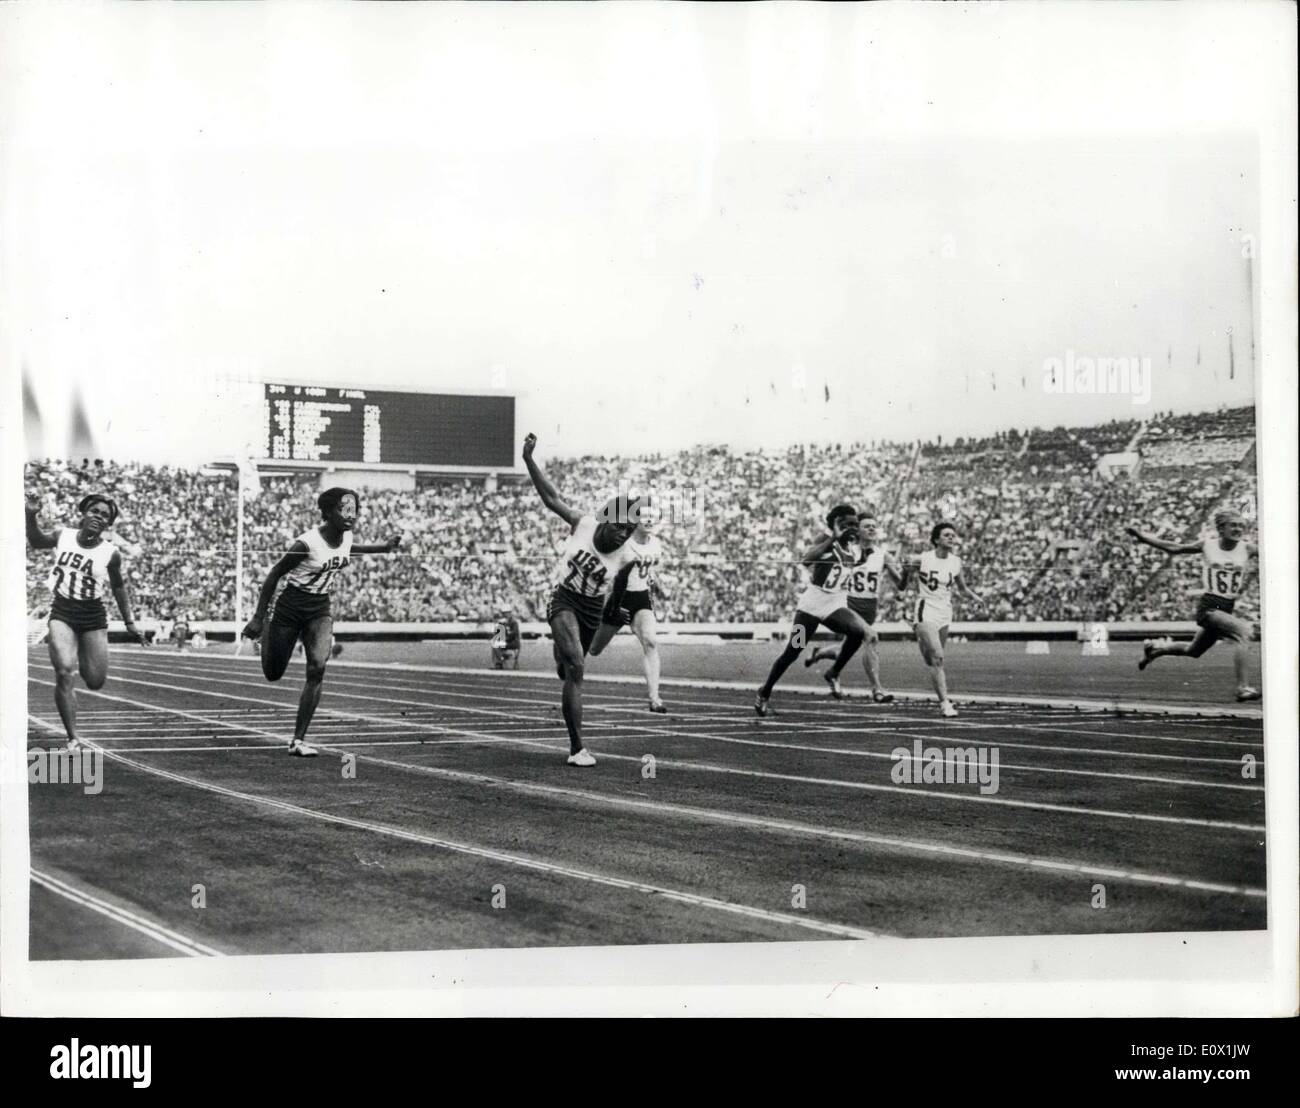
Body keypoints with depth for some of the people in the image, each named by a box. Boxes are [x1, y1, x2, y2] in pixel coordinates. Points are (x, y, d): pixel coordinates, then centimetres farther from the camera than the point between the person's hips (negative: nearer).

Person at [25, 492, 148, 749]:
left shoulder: (110, 554, -7)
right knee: (65, 672, -18)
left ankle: (80, 657, 42)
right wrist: (31, 516, -6)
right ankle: (73, 738, -13)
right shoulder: (62, 536, -5)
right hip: (62, 612, 0)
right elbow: (36, 541, 13)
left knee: (96, 682, 4)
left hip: (93, 616, 1)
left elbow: (118, 587, 7)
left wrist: (129, 623, 9)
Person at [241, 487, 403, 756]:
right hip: (291, 607, -4)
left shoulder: (346, 536, -4)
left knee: (317, 668, -18)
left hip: (320, 608, 4)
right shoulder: (307, 543, -23)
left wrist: (383, 547, 14)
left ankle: (299, 739, -12)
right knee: (272, 674, 9)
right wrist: (259, 617, -12)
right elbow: (274, 574, -13)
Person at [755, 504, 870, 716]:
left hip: (836, 604, 4)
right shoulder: (826, 541, -12)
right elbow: (807, 558, -30)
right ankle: (764, 694, 16)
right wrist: (835, 537, -32)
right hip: (812, 602, -4)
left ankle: (834, 673, -5)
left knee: (858, 631, -25)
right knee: (792, 651, -2)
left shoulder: (855, 549, 4)